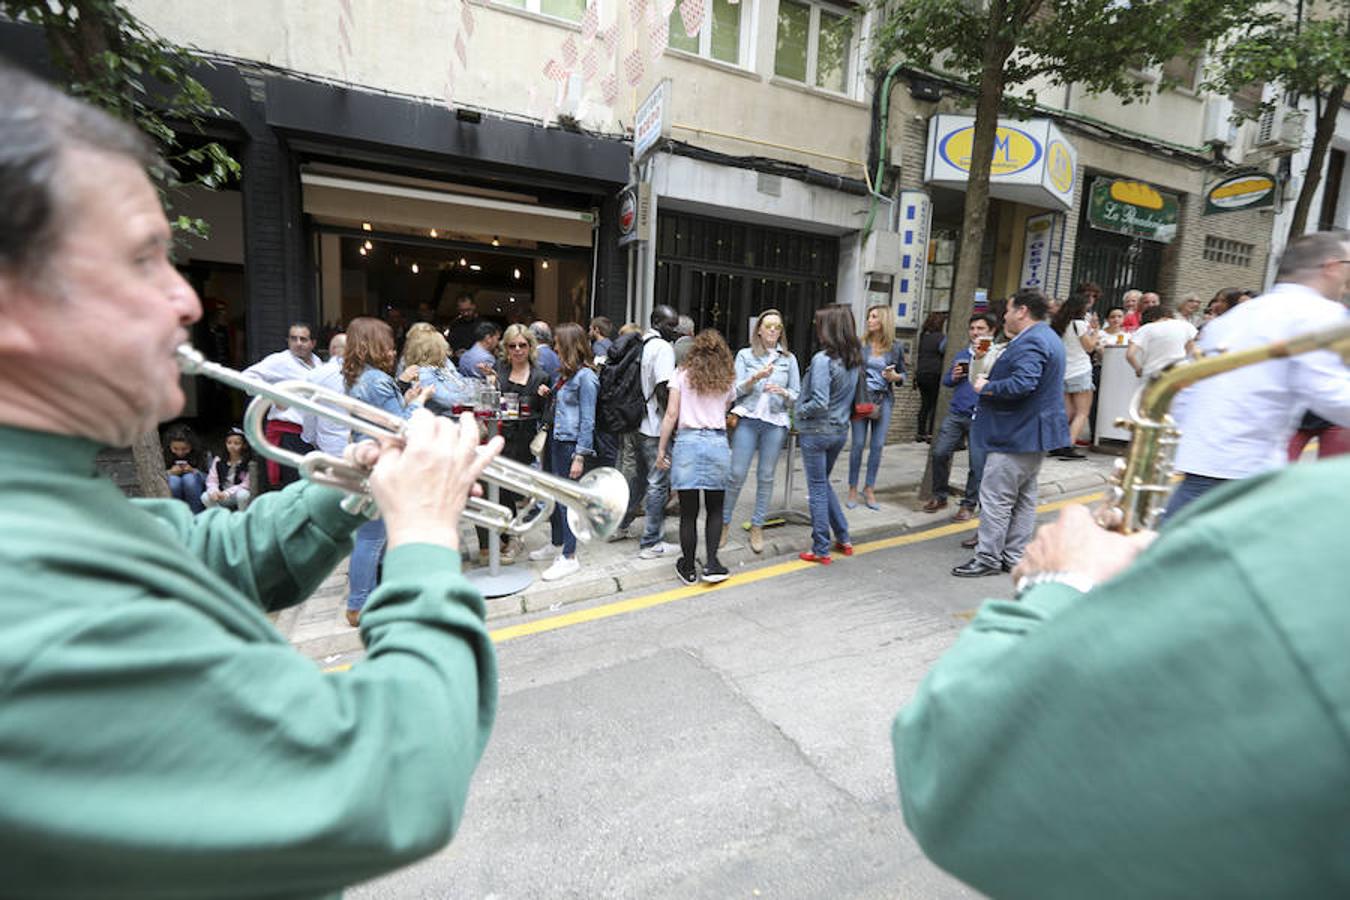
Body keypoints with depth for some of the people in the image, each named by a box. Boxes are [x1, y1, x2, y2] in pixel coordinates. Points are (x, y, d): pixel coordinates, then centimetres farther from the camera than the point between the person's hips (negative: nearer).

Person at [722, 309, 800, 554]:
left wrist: (783, 392, -11)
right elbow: (736, 390, 0)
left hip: (776, 422, 2)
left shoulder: (789, 359, 12)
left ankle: (757, 528, 15)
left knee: (766, 476, 4)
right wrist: (755, 378, -16)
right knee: (736, 474, -4)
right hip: (748, 419, -1)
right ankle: (724, 523, 11)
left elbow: (797, 395, 10)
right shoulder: (745, 355, 8)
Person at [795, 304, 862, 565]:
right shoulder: (854, 359, 4)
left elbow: (819, 403, -25)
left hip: (816, 431, -7)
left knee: (817, 488, 4)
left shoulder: (823, 359, -20)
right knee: (823, 483, 23)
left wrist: (800, 411, -8)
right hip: (840, 430, 8)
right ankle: (843, 539, 28)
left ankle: (821, 551, 14)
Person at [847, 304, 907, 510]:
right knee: (858, 443, 0)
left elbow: (903, 374, 11)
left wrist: (895, 377, -10)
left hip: (883, 399, 1)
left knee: (877, 445, 3)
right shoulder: (860, 344, -1)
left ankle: (869, 489, 16)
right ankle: (852, 489, 11)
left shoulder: (895, 347, 3)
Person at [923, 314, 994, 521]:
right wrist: (953, 377, 1)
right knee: (940, 453, 1)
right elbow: (946, 380, 23)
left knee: (977, 463, -1)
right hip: (956, 413, 5)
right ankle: (939, 496, 19)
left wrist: (981, 359, -28)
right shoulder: (961, 354, 15)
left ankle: (969, 505, 15)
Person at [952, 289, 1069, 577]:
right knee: (1024, 498, 14)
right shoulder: (1047, 337, 16)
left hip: (1016, 435, -11)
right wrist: (992, 377, 12)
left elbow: (1022, 384, -31)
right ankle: (1015, 556, 23)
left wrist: (986, 387, -17)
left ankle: (988, 558, 3)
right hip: (1034, 433, 11)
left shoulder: (1030, 342, -19)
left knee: (996, 498, -4)